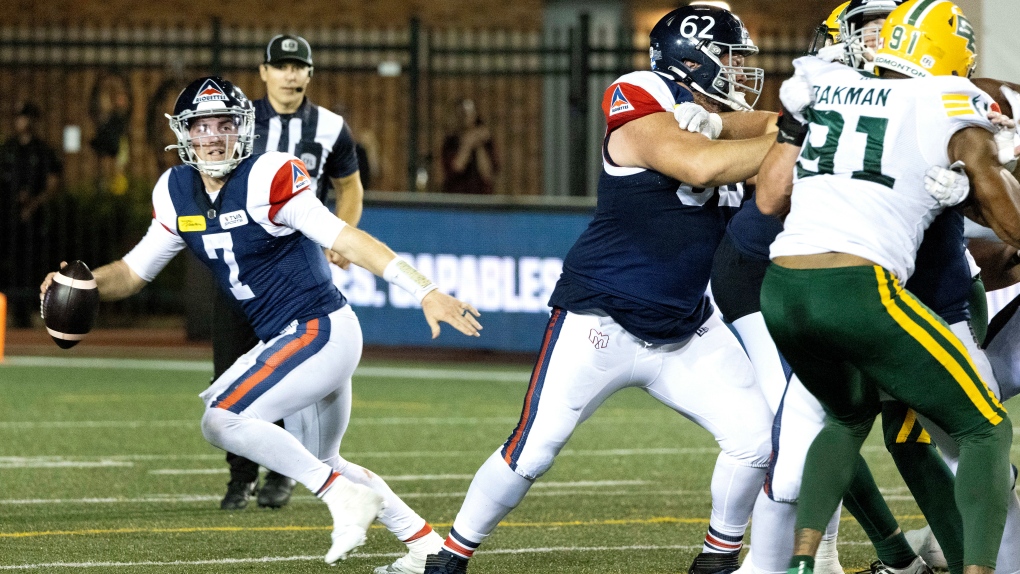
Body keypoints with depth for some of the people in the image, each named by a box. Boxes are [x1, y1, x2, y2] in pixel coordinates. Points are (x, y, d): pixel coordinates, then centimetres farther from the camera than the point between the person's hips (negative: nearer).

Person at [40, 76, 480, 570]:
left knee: (221, 420, -17)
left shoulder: (267, 178, -18)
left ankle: (344, 495, -13)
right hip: (294, 342, 9)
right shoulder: (178, 194, 5)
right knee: (318, 463, 22)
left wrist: (425, 293, -26)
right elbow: (133, 272, 12)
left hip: (319, 331, -9)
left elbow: (343, 239, -22)